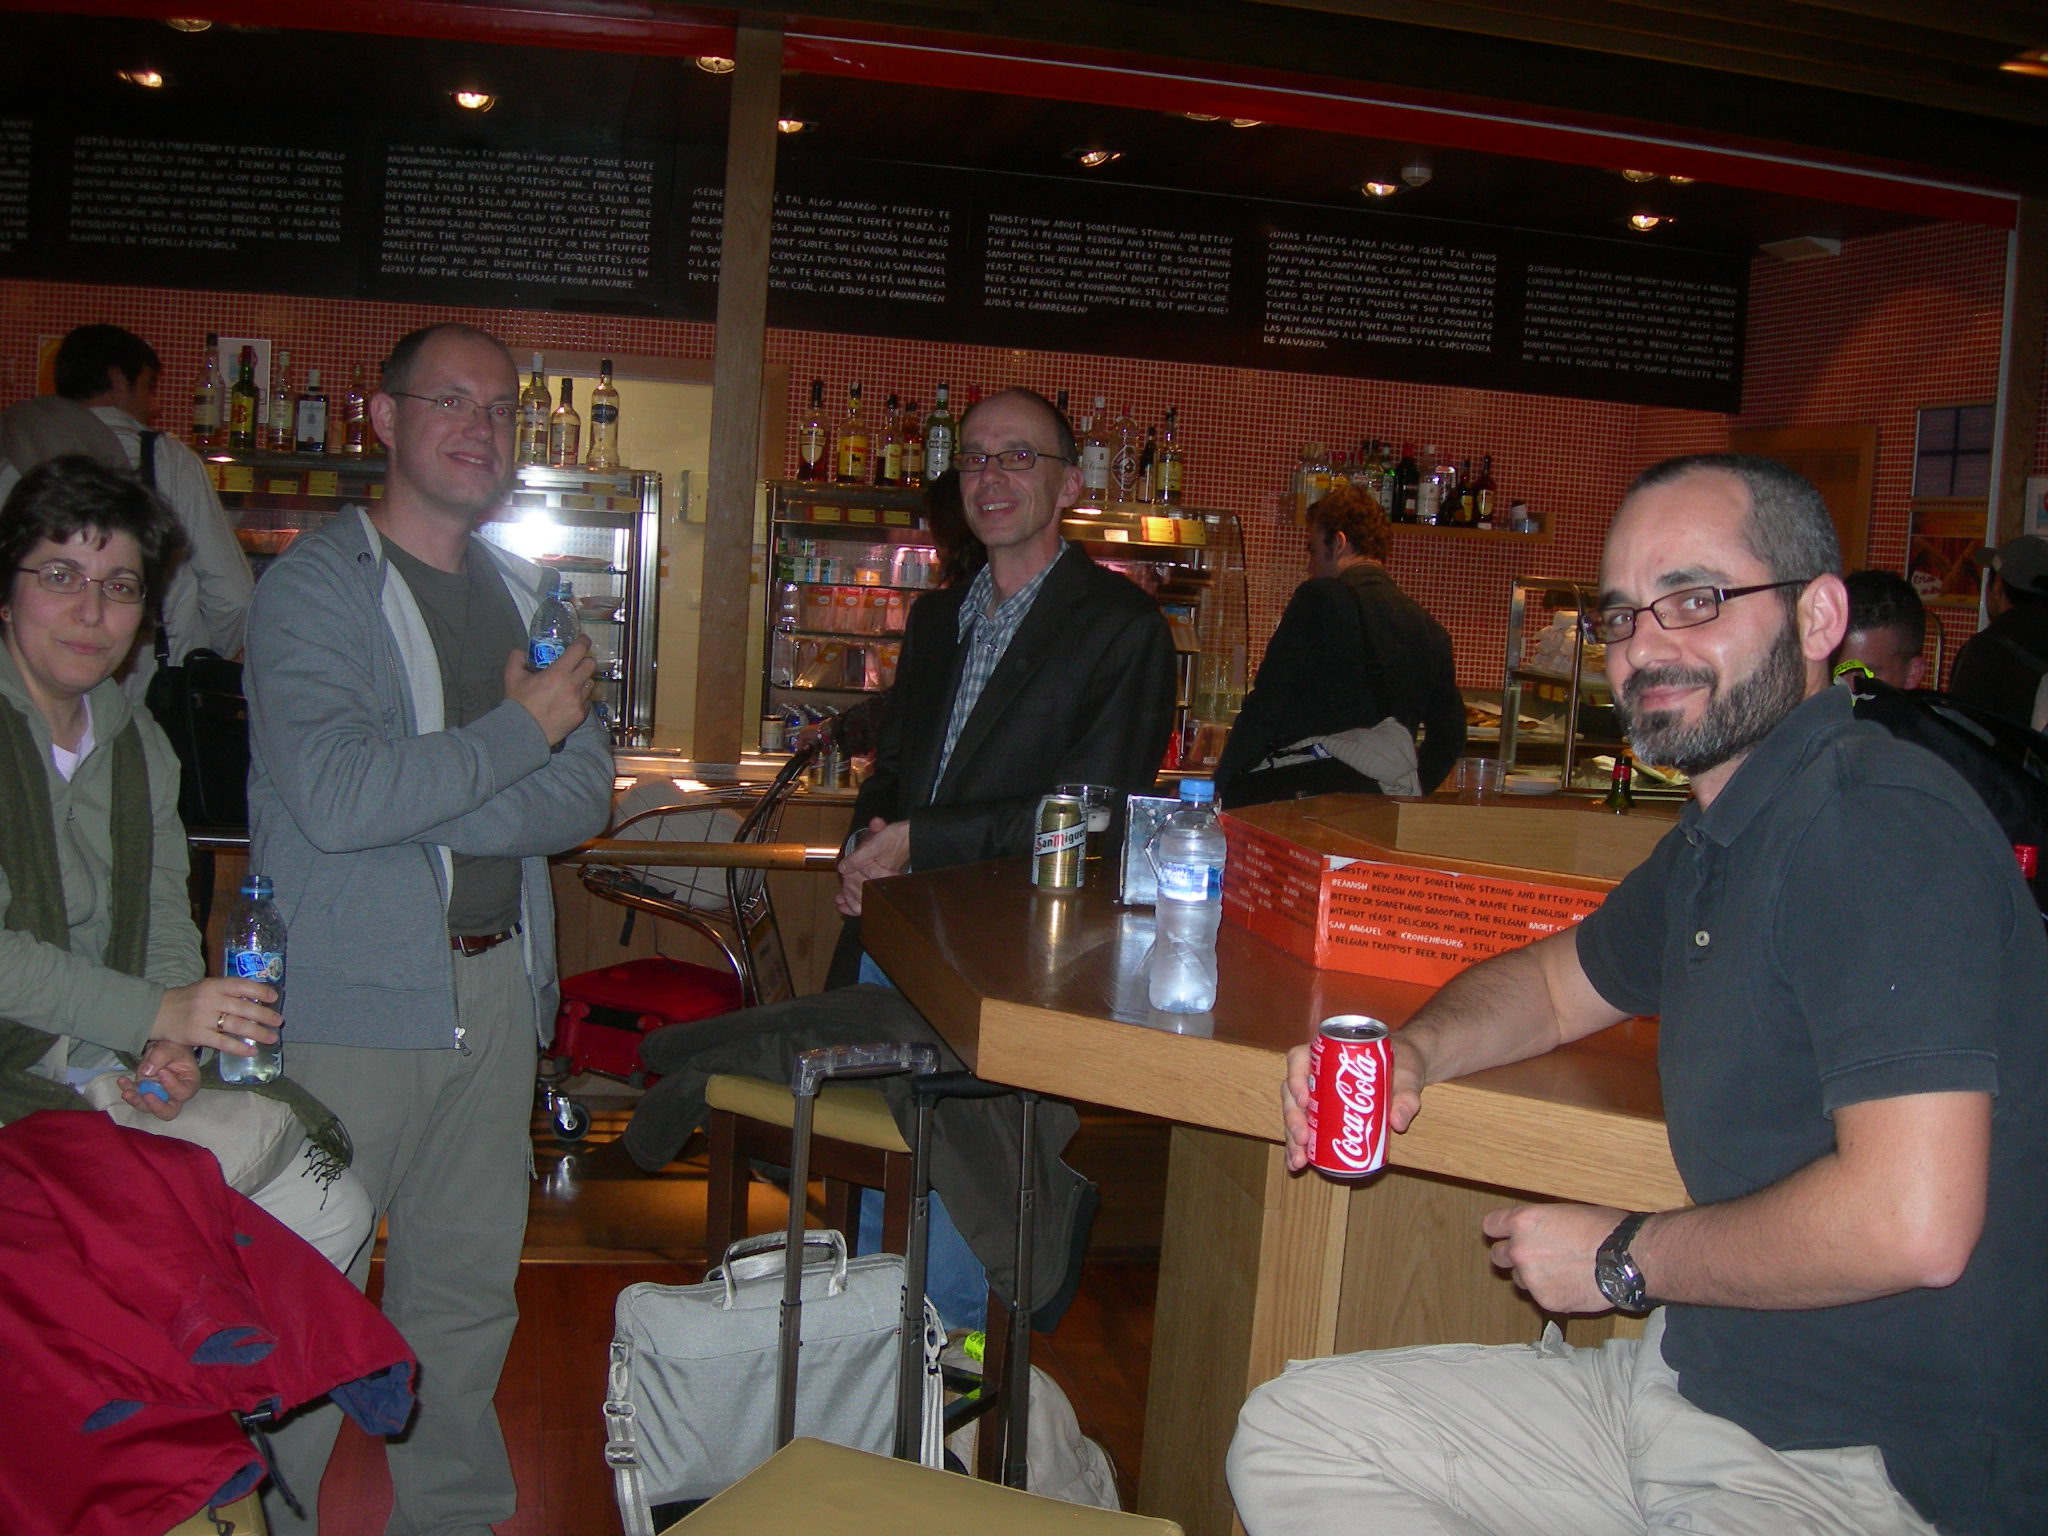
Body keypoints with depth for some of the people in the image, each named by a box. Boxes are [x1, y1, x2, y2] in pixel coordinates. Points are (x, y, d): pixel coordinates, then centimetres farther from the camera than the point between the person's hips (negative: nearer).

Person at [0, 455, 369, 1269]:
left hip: (114, 1073, 8)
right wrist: (155, 1014, -20)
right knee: (266, 1132, -24)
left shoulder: (139, 744, 13)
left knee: (333, 1207, -5)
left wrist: (171, 1051, -6)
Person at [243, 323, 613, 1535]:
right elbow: (334, 795, -20)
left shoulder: (526, 596, 13)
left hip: (497, 986, 6)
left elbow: (585, 796, 3)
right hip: (350, 996, -6)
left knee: (469, 1289, 15)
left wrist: (419, 804, -12)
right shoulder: (317, 586, -6)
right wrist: (523, 728, -12)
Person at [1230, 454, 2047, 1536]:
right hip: (1694, 1385, 10)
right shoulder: (1718, 838, 10)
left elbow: (1912, 1223, -32)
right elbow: (1562, 980, 27)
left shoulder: (1884, 826, -22)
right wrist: (1413, 1052, 4)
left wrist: (1623, 1260, -14)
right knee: (1290, 1435, 8)